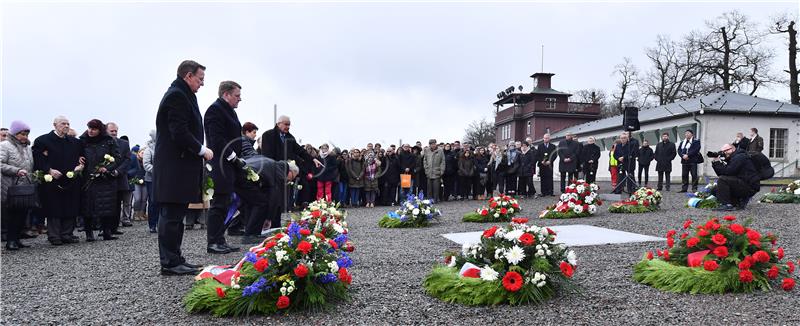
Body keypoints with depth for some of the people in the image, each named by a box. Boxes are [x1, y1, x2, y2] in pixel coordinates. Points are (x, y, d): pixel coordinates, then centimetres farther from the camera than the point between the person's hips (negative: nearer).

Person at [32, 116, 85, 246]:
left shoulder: (75, 142, 13)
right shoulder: (42, 140, -1)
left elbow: (81, 157, 21)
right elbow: (37, 160, -6)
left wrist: (80, 166, 1)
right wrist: (49, 170, -16)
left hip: (72, 181, 4)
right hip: (52, 182, -4)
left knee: (70, 210, 5)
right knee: (54, 210, -1)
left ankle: (67, 234, 15)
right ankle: (54, 236, 7)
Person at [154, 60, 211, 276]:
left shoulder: (181, 95, 20)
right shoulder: (176, 96, -12)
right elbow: (180, 133, -21)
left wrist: (199, 149, 11)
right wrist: (202, 150, -11)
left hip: (179, 168, 11)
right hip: (174, 168, -11)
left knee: (175, 216, 13)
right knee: (172, 216, -5)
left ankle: (174, 260, 21)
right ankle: (170, 263, 1)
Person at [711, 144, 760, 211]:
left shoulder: (740, 157, -11)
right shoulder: (732, 159, 19)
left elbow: (728, 172, -22)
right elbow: (722, 174, 10)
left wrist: (717, 163, -13)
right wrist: (715, 163, 0)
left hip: (750, 187, -10)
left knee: (722, 180, -25)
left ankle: (726, 205, -26)